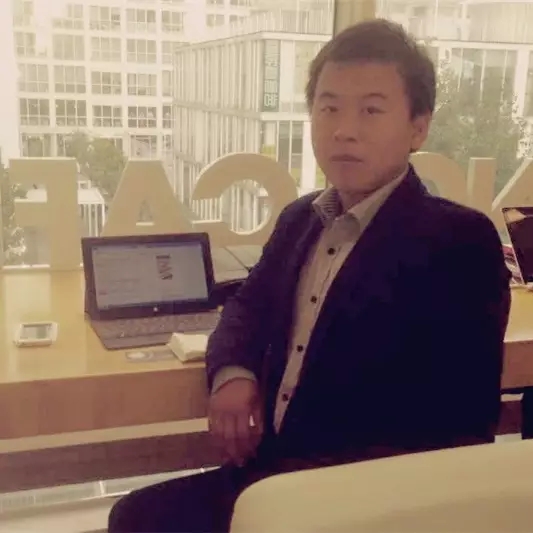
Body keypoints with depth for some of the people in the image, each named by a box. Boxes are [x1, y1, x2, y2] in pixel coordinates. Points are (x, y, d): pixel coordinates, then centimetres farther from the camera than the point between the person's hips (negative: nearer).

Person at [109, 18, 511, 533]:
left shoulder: (460, 241, -13)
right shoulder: (301, 218, 9)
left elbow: (462, 419, -18)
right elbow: (251, 303, 22)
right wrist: (232, 372, -1)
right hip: (270, 470, 7)